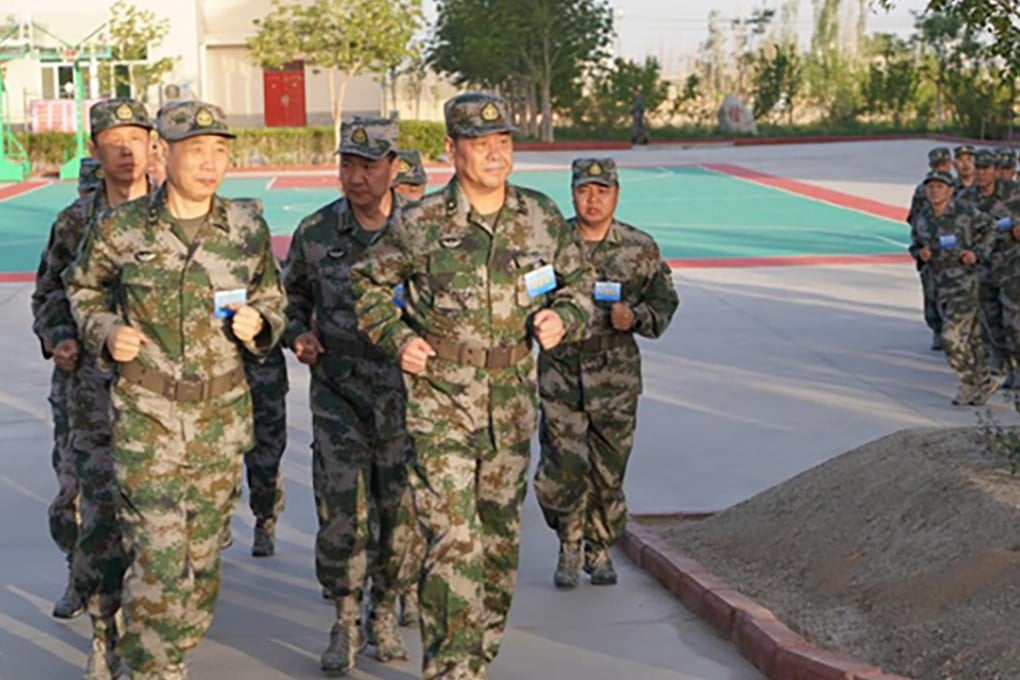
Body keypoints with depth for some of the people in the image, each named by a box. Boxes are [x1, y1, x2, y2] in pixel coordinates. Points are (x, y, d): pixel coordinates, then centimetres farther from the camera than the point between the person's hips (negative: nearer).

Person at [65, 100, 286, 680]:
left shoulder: (248, 228, 0)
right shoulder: (120, 229, -5)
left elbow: (274, 302, 13)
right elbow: (83, 291, 11)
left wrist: (258, 324, -9)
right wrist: (106, 332, -7)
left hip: (221, 416, 3)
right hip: (146, 414, -3)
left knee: (202, 554, 11)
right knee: (157, 557, -10)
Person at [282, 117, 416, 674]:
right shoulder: (315, 232, -1)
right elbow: (292, 295, 15)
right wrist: (297, 335, -4)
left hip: (406, 390, 0)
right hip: (338, 388, 0)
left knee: (402, 508, 6)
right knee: (341, 508, -8)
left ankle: (384, 613, 26)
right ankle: (345, 623, 9)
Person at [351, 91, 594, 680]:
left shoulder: (543, 219, 3)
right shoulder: (420, 225, -6)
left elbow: (579, 278, 18)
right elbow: (369, 283, 8)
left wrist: (564, 317, -2)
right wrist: (396, 338, -5)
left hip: (512, 407, 4)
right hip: (439, 406, -4)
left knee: (500, 542, 12)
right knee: (452, 543, -11)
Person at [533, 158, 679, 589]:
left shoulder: (641, 249, 2)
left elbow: (664, 302, 10)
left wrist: (635, 318, -10)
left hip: (616, 379, 1)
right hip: (561, 373, -1)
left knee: (608, 471, 7)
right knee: (561, 469, -9)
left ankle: (600, 549, 28)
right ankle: (570, 546, 15)